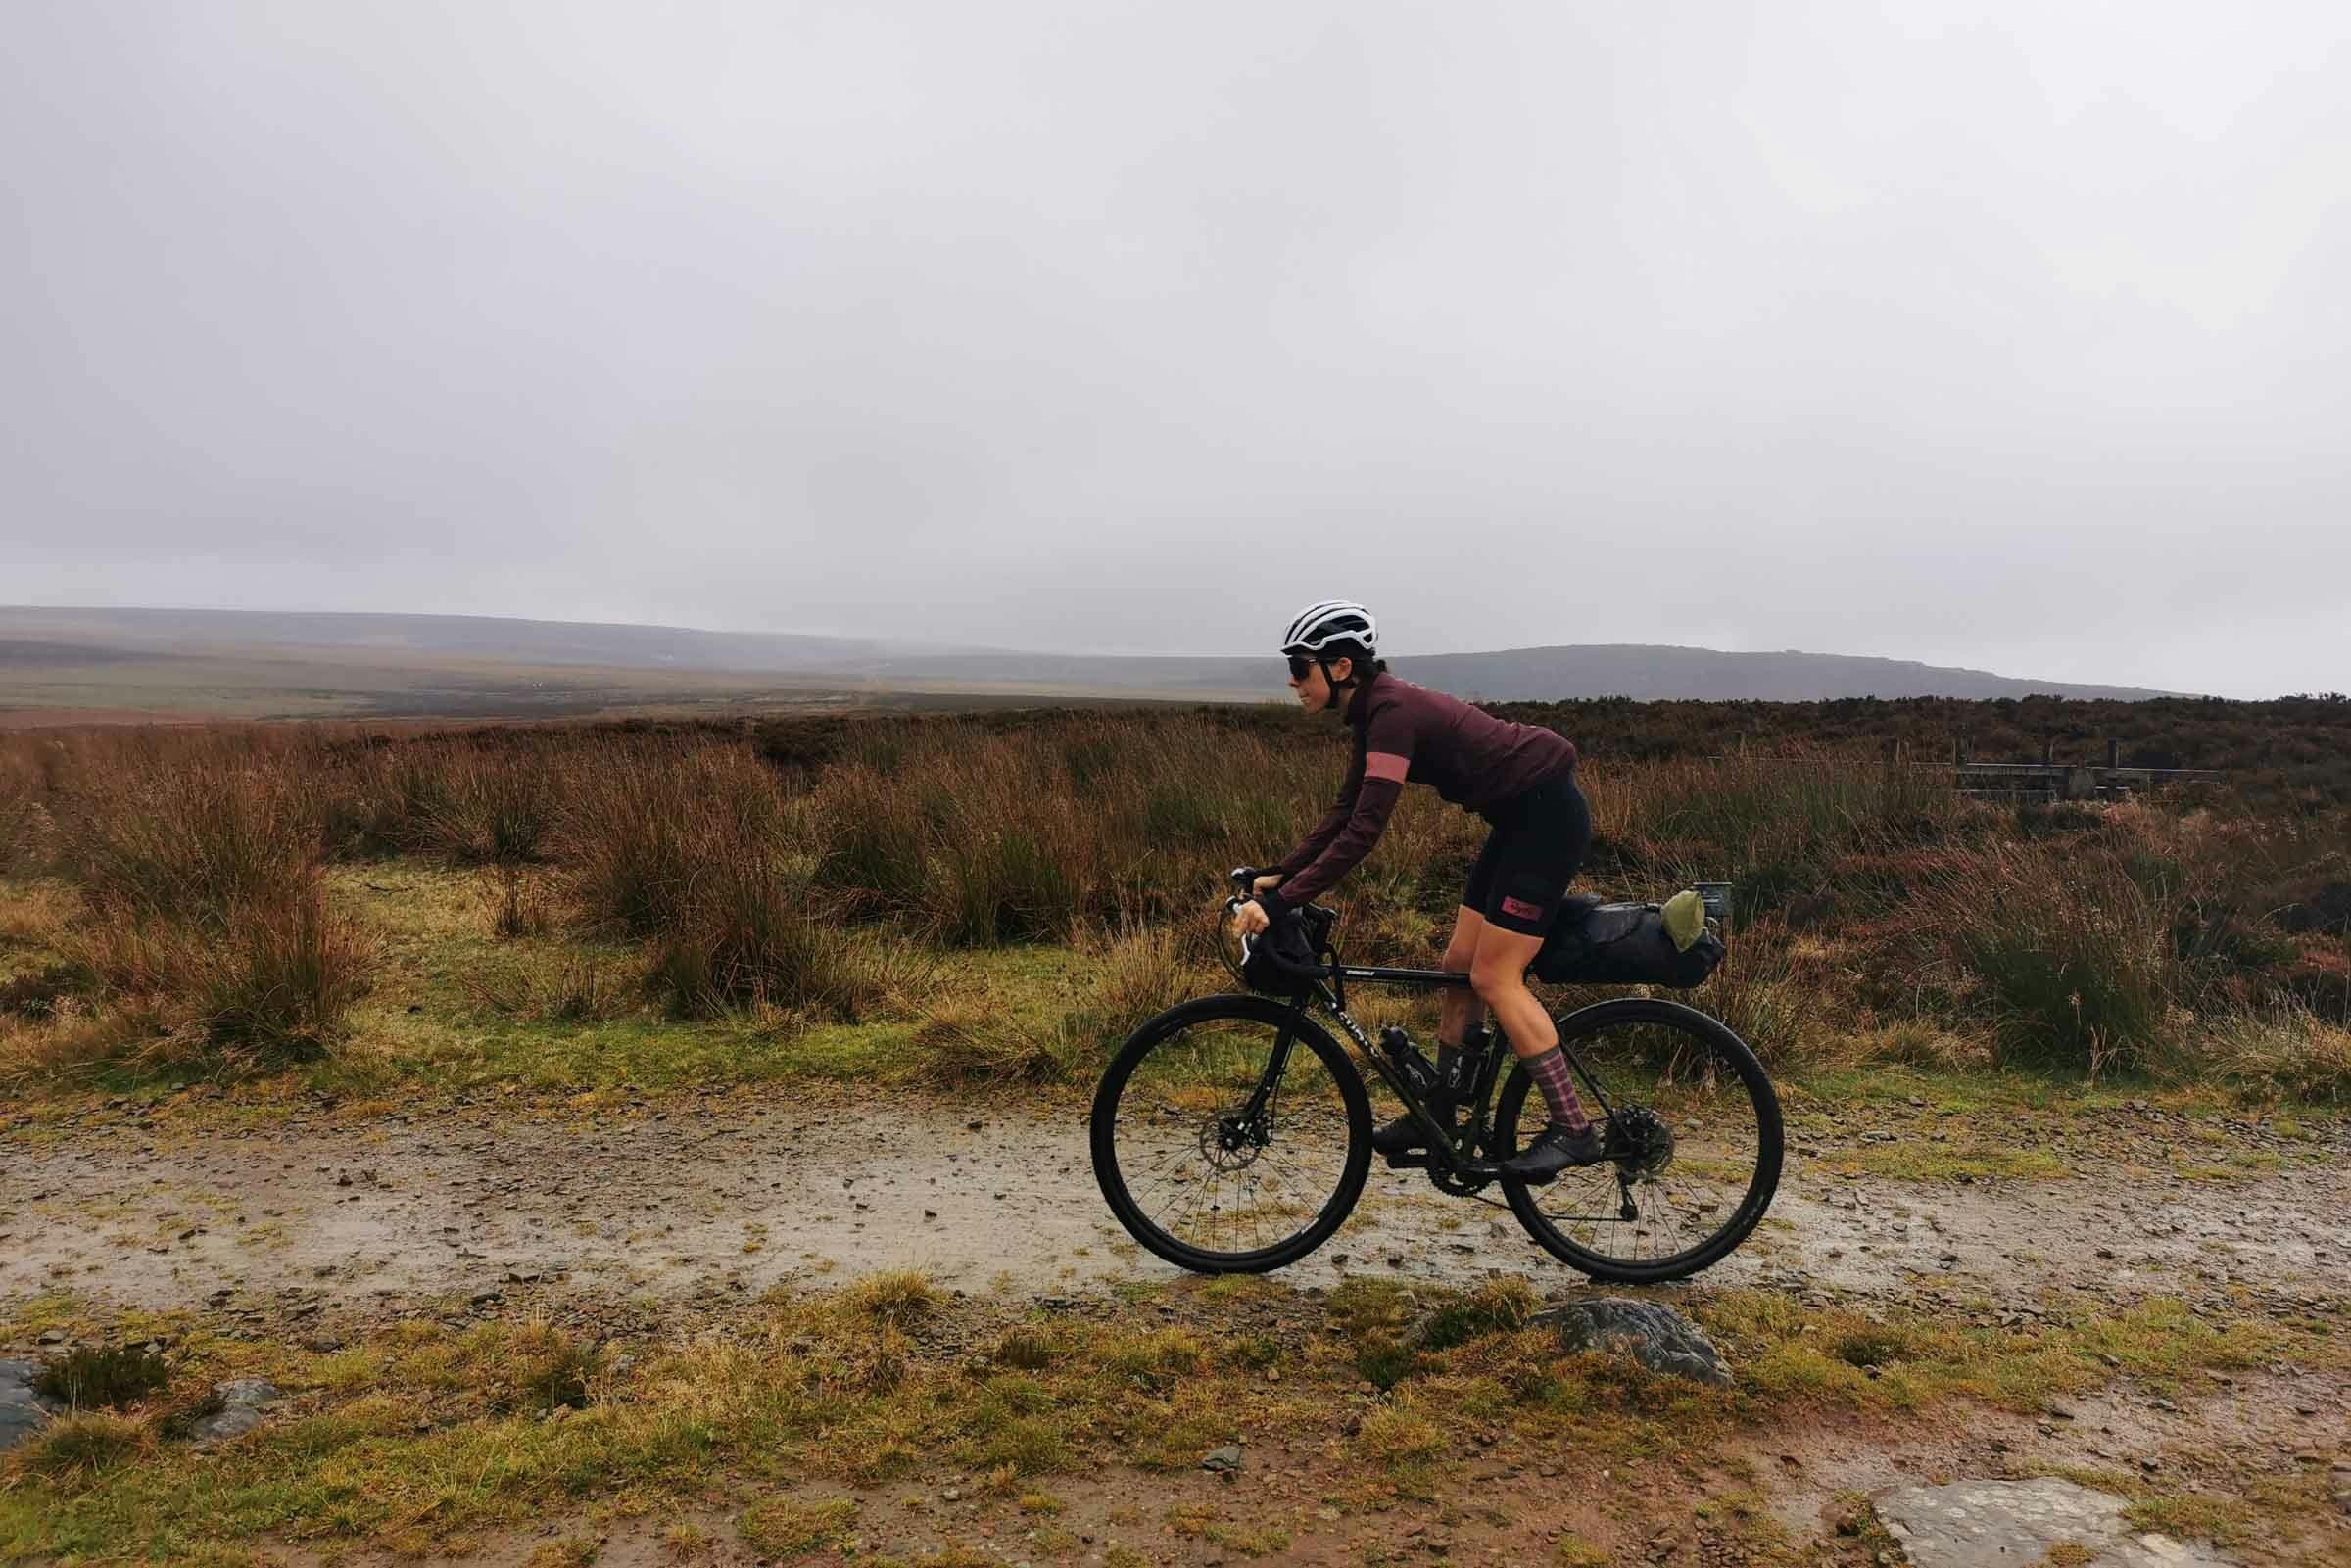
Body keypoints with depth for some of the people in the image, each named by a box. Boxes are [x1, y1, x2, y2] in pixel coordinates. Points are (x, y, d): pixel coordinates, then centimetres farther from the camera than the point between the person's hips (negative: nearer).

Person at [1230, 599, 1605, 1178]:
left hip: (1548, 816, -10)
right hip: (1522, 819, 10)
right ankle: (1437, 1117, 20)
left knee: (1495, 978, -8)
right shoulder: (1375, 711, 6)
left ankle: (1574, 1129, 0)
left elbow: (1361, 833, -30)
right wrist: (1277, 876, 4)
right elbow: (1345, 814, 11)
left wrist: (1280, 903, -31)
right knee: (1460, 963, 10)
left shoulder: (1393, 712, -24)